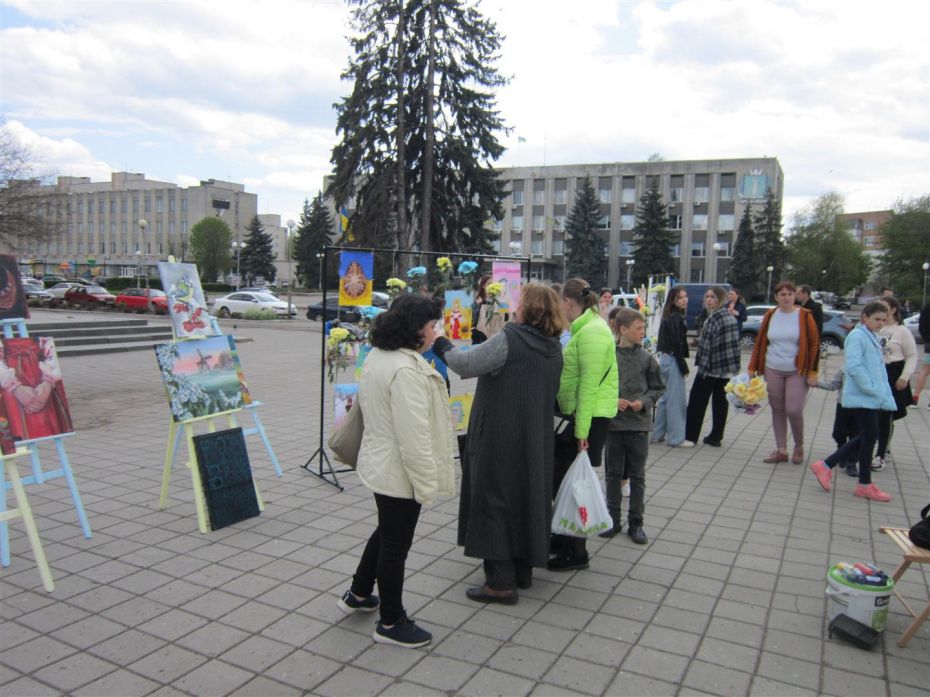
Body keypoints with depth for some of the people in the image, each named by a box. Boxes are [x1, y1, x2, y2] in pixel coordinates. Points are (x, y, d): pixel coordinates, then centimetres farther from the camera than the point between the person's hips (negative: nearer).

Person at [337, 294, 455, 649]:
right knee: (396, 543, 7)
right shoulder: (406, 369, -28)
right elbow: (413, 434, -28)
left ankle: (358, 594, 43)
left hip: (379, 463, 10)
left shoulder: (377, 356, 4)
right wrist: (428, 481, -20)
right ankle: (391, 623, 25)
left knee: (387, 531, 27)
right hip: (399, 471, -10)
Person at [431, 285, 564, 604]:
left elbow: (465, 363, -17)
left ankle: (500, 581, 5)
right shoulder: (554, 348, 7)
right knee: (526, 498, 18)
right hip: (535, 442, 8)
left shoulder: (510, 338, -18)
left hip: (499, 437, -8)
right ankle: (522, 570, 30)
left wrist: (442, 345, 3)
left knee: (494, 500, 1)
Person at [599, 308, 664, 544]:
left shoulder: (646, 358, -2)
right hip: (613, 422, -1)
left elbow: (658, 388, 5)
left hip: (639, 423, 1)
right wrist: (612, 400, -14)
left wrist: (644, 402, -11)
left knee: (637, 476, 9)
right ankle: (613, 519, 24)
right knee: (613, 474, 11)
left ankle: (635, 523, 20)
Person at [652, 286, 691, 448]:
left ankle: (658, 434, 22)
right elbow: (676, 343, -18)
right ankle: (676, 438, 1)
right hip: (673, 360, -10)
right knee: (676, 399, -4)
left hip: (665, 359, 10)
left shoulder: (670, 316, 14)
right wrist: (683, 366, -15)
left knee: (665, 397, 16)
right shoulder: (675, 317, -14)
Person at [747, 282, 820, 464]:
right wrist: (752, 368, 5)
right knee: (777, 410, 7)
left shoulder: (804, 316, -4)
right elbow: (759, 343, 8)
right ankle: (781, 450, 17)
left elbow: (814, 344, -3)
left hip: (797, 372, -3)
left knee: (793, 410, -9)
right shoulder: (770, 316, 5)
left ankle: (799, 447, 15)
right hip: (773, 370, 3)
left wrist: (812, 372, -9)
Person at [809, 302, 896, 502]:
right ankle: (865, 485, 12)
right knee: (870, 436, -2)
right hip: (861, 397, -9)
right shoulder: (857, 336, -13)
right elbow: (853, 366, -23)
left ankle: (825, 465, 17)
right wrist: (871, 388, -19)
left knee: (866, 437, 11)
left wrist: (885, 394, 13)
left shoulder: (874, 338, 16)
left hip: (872, 398, 9)